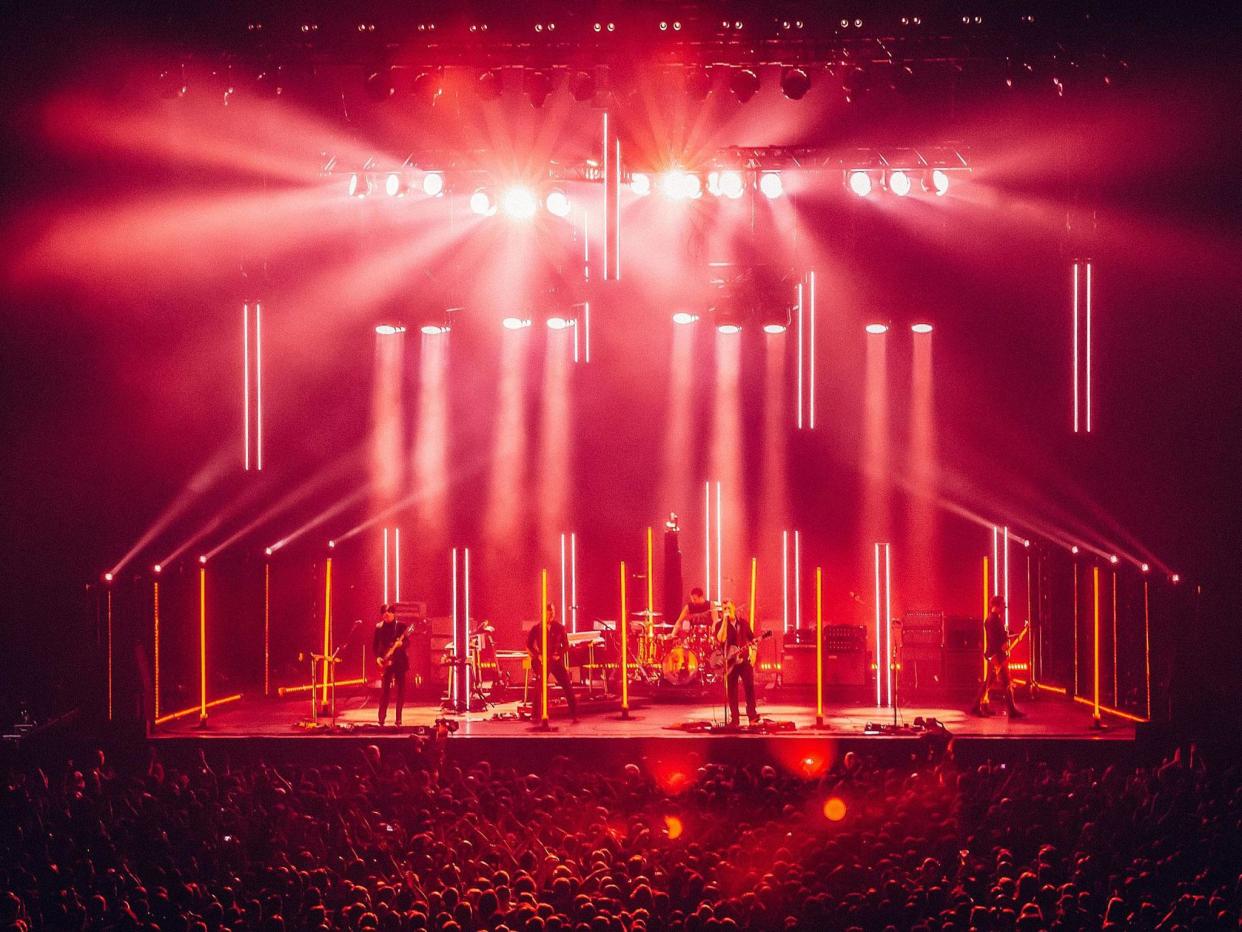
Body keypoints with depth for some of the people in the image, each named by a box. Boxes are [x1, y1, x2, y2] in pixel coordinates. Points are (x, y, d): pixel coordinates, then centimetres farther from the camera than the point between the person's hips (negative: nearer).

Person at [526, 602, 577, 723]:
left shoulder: (559, 627, 3)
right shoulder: (537, 629, 1)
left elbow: (566, 645, 8)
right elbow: (528, 645, 6)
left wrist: (559, 655, -9)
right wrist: (537, 655, -8)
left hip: (556, 661, 1)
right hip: (542, 662, -1)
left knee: (568, 687, -6)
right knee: (539, 689, -1)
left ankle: (574, 715, -2)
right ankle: (536, 716, 10)